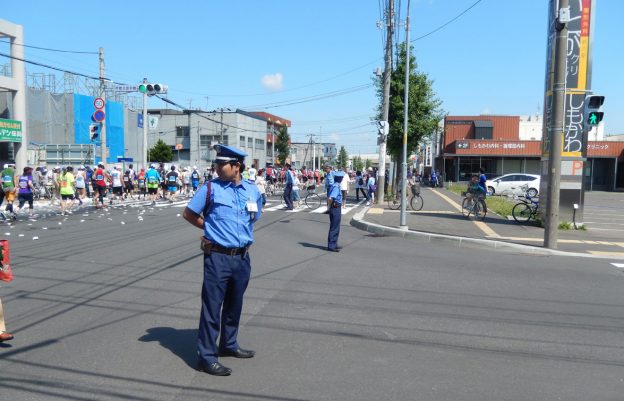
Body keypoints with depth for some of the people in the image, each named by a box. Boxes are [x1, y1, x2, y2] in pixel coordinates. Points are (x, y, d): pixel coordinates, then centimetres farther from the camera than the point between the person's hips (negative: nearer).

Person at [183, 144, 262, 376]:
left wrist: (242, 237, 7)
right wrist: (212, 229, 5)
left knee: (234, 305, 18)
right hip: (218, 257, -4)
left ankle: (229, 345, 36)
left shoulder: (252, 190, 5)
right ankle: (206, 356, 9)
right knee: (212, 306, -1)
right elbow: (189, 214, 3)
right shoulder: (211, 188, -6)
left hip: (242, 257, 5)